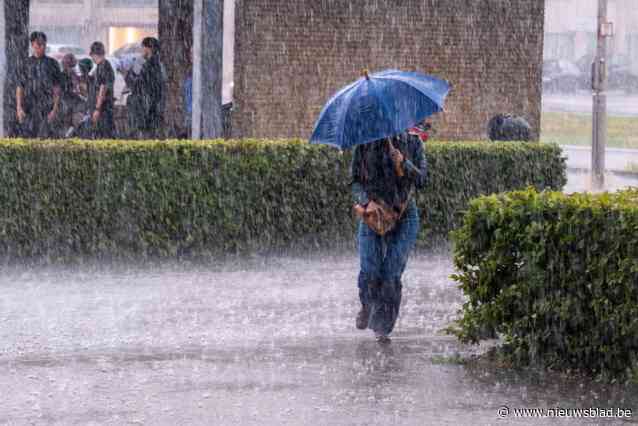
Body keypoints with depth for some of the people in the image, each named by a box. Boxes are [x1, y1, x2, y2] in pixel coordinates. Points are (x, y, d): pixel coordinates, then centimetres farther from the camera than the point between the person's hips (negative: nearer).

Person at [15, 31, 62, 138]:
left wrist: (55, 109, -5)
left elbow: (57, 89, 4)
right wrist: (19, 108, -3)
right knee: (26, 137, -3)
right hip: (29, 109, 1)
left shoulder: (52, 63, 5)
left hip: (47, 109, -1)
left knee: (45, 137, -8)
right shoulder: (26, 64, 7)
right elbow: (20, 88, 7)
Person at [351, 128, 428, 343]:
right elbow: (355, 180, 2)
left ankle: (383, 327, 6)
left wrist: (403, 164, -23)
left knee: (392, 275, -8)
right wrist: (366, 201, -17)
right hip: (372, 216, 0)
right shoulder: (364, 144, 0)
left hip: (403, 215, 0)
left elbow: (421, 180, -5)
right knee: (369, 272, -10)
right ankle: (367, 307, 23)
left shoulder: (412, 142, 0)